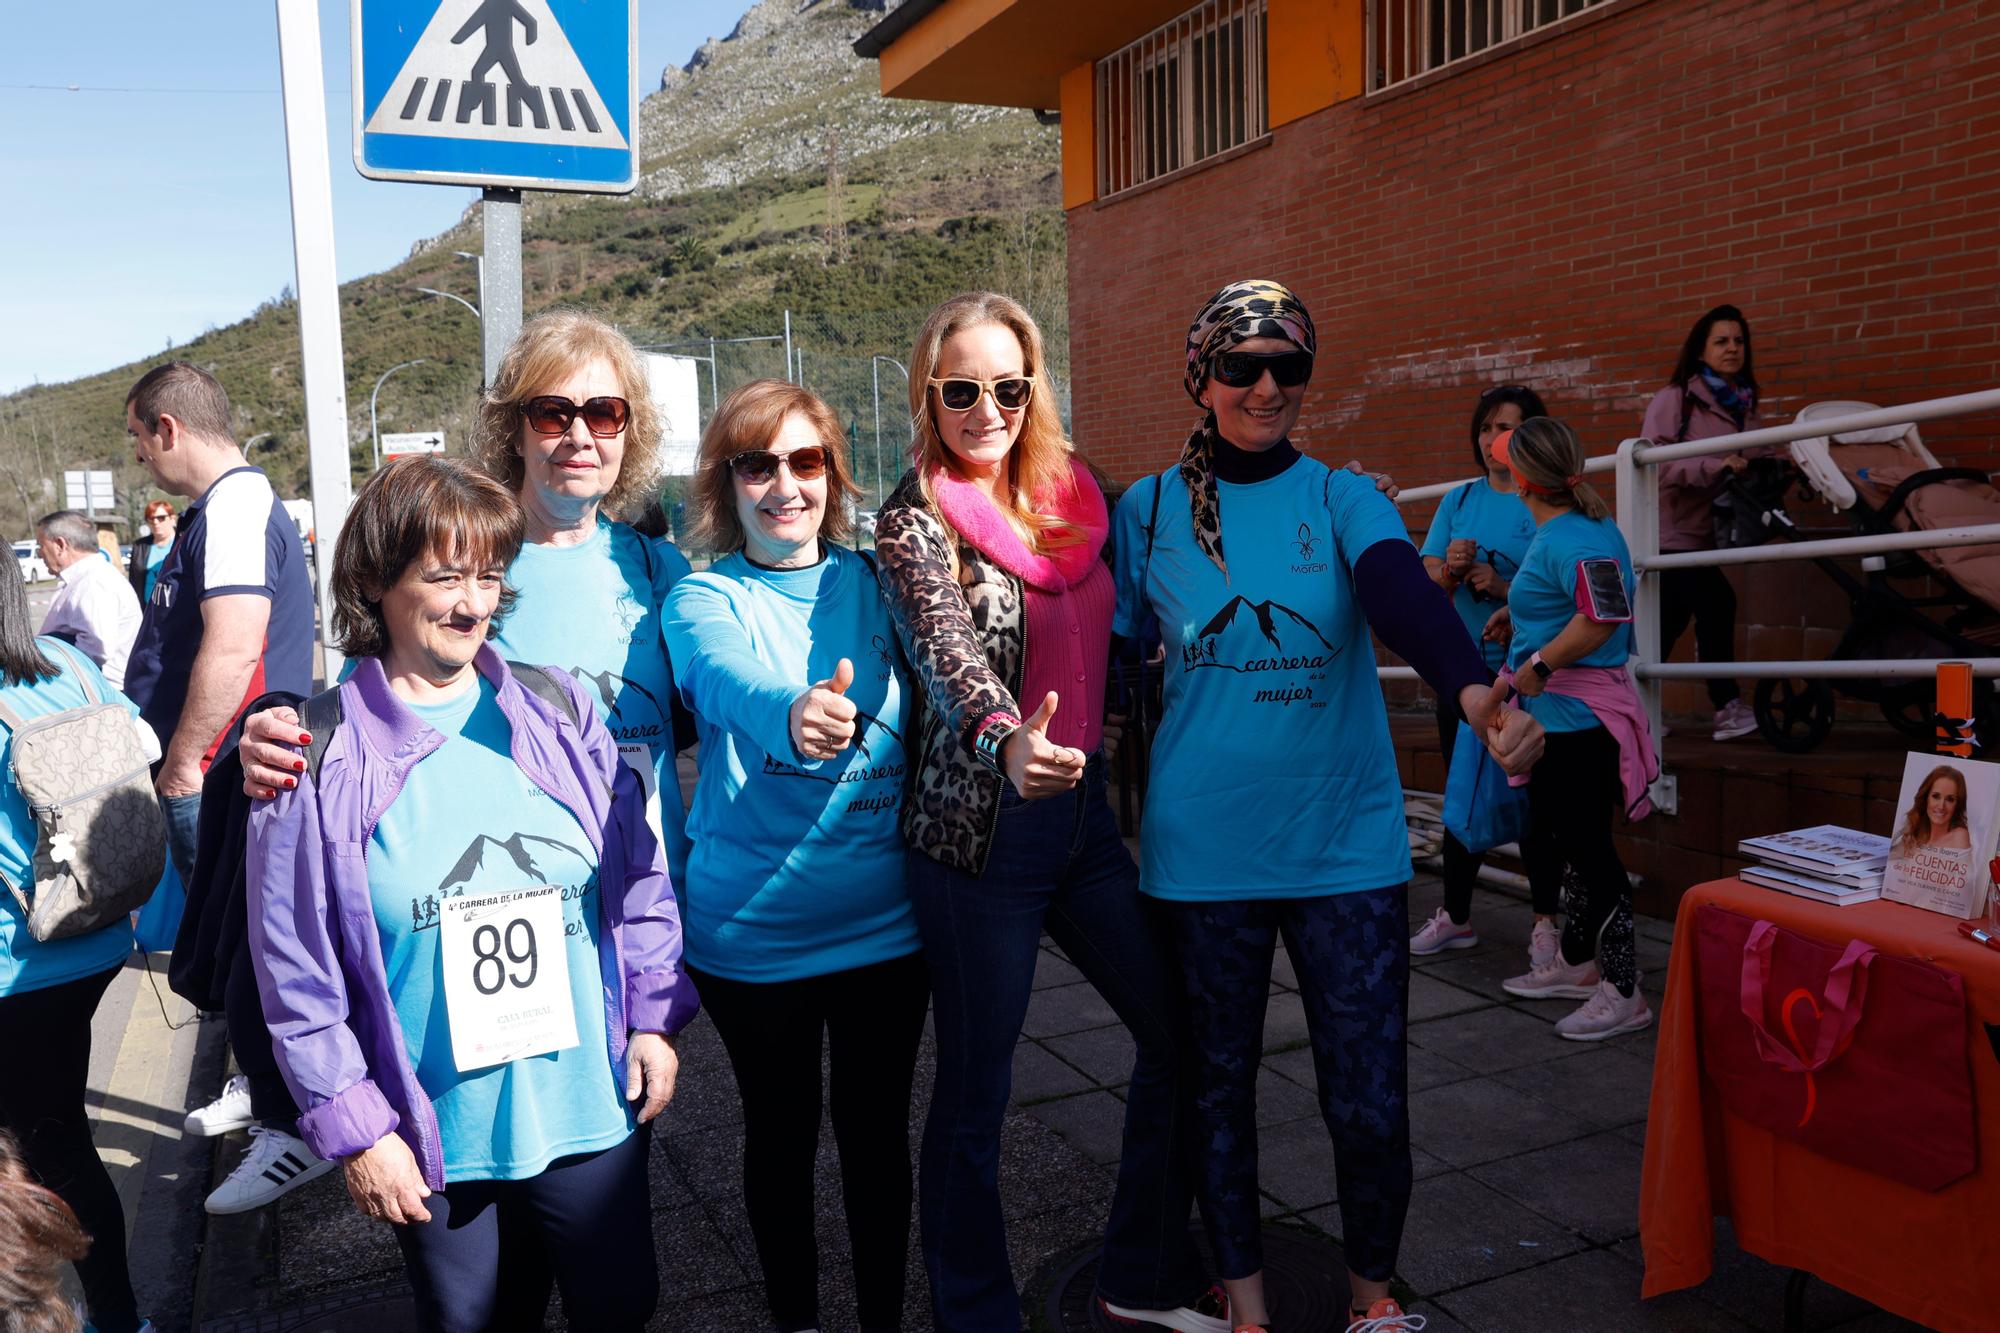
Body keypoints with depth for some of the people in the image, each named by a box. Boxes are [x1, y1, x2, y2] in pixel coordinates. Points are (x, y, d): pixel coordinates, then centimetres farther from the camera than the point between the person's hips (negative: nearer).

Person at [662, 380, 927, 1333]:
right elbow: (729, 680, -32)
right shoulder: (705, 599, -9)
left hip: (883, 920, 2)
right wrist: (794, 714, -53)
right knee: (781, 1134, 15)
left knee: (877, 1132, 14)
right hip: (752, 929, -2)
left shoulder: (873, 582, 2)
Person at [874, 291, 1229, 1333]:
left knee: (1179, 1033, 13)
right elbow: (946, 651, -28)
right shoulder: (917, 520, -9)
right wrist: (1006, 741, -47)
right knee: (972, 1098, 4)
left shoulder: (1073, 495, 7)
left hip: (1084, 812, 7)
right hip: (980, 830, -6)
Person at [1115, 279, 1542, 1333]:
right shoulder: (1149, 510, 1)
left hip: (1345, 843, 0)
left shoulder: (1344, 500, -1)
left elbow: (1404, 595, -21)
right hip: (1201, 850, 1)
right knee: (1217, 1084, 13)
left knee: (1369, 1099, 4)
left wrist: (1474, 693, -41)